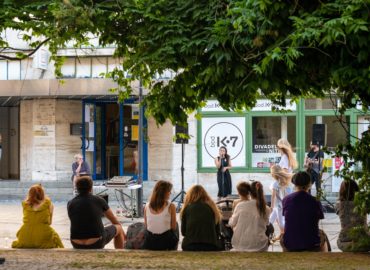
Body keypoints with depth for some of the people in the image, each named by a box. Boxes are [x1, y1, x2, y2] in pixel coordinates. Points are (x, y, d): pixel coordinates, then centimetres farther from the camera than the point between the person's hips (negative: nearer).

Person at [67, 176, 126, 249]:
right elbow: (114, 221, 12)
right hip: (97, 243, -3)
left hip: (78, 245, 3)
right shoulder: (99, 200, -2)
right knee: (118, 228, 25)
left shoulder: (70, 204, 3)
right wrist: (124, 235, 31)